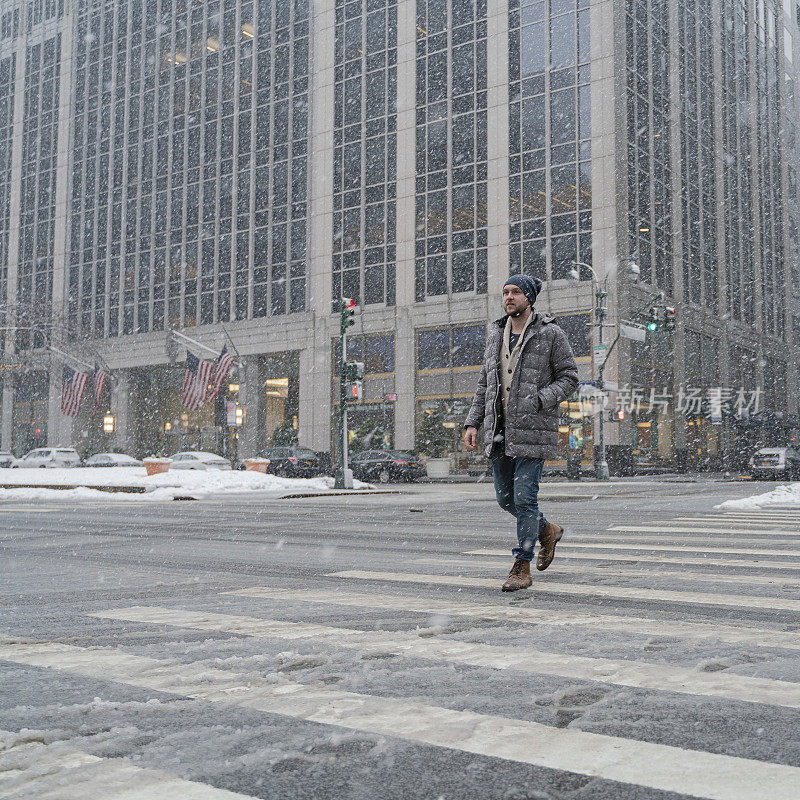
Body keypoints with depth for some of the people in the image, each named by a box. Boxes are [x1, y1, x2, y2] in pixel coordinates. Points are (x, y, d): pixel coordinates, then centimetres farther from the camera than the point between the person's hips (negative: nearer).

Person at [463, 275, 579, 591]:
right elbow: (485, 382, 17)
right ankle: (547, 531, 37)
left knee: (524, 498, -7)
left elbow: (569, 377, -3)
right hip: (499, 430, 6)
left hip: (532, 429, -6)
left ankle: (522, 567, 4)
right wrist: (473, 422, 8)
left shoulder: (550, 333, -3)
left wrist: (537, 401, -17)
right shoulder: (496, 334, 13)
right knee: (506, 498, 12)